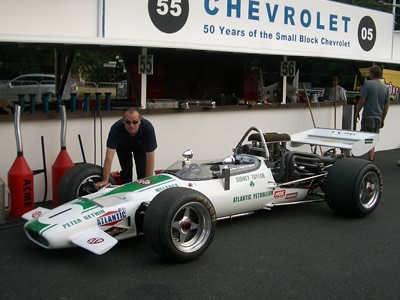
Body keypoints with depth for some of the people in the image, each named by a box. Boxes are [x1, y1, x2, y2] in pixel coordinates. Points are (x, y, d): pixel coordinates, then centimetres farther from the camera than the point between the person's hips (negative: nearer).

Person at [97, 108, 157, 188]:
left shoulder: (148, 127, -41)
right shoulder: (116, 128, -41)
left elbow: (150, 157, -36)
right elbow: (109, 155, -43)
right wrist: (105, 181, -47)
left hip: (140, 145, 0)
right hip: (123, 145, 0)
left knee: (142, 170, -13)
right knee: (126, 169, -11)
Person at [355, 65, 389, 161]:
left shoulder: (367, 84, -10)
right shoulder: (386, 87, 7)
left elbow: (362, 100, -13)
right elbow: (386, 105, 11)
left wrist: (357, 113, 0)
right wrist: (383, 119, 20)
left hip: (368, 117, -5)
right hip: (379, 118, 6)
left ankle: (370, 159, -3)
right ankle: (371, 158, 21)